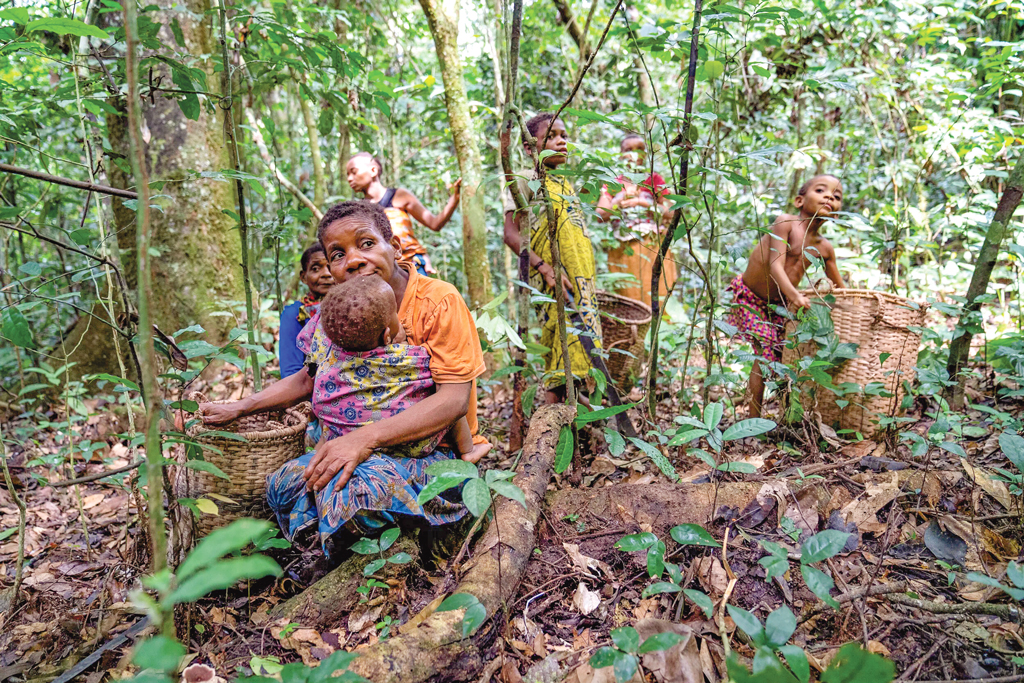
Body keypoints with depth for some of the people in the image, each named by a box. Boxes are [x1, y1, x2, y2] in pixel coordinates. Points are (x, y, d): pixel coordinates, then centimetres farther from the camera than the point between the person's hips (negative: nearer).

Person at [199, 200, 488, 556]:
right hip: (370, 446, 7)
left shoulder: (439, 301, -17)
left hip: (438, 448, -7)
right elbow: (309, 378, 17)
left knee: (352, 493, -31)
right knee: (281, 487, -2)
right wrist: (238, 408, 9)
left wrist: (366, 437, -32)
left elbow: (454, 399, -24)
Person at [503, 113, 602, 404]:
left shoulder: (566, 184, 21)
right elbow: (511, 234, -12)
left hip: (581, 280, 8)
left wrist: (588, 280, 17)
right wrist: (545, 268, -21)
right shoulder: (526, 179, -2)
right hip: (552, 282, -8)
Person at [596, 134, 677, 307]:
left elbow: (670, 214, 0)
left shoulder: (655, 180, 10)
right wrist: (624, 198, -11)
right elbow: (600, 215, 0)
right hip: (623, 252, 1)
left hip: (653, 249, -1)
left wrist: (641, 202, -9)